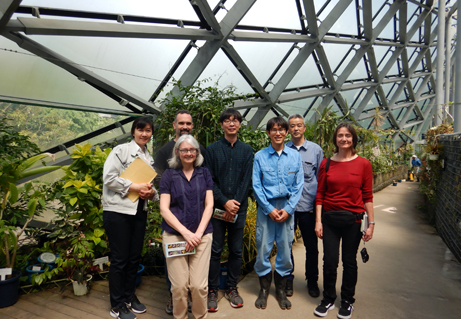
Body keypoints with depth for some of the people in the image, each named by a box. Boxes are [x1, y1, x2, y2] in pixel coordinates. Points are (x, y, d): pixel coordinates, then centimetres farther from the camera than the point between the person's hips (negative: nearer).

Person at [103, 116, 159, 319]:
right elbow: (109, 178, -15)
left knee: (134, 257, 14)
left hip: (139, 211, 6)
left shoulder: (149, 158, 13)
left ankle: (129, 296, 31)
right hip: (117, 211, -6)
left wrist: (151, 192, -6)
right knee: (119, 259, 3)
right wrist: (135, 187, -18)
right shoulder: (121, 150, -6)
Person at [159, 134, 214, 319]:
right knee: (179, 285, -1)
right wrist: (186, 232, -11)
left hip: (202, 235, 1)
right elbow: (164, 209, -2)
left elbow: (209, 205, 5)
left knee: (199, 285, -3)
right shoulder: (169, 175, 4)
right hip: (174, 235, -1)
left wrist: (198, 233, -7)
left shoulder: (204, 173, 9)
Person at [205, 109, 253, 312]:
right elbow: (210, 180, -4)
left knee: (236, 250, 9)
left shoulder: (246, 150, 7)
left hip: (239, 208, 2)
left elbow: (246, 180, 0)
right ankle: (212, 291, 18)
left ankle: (232, 288, 25)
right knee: (215, 250, 4)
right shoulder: (212, 150, 2)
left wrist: (235, 203, -10)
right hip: (217, 207, -1)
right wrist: (225, 202, -13)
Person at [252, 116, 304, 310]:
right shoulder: (260, 156, -1)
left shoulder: (295, 156, 4)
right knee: (263, 248, 3)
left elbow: (298, 186, 2)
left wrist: (288, 209, -7)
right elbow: (256, 186, -3)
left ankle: (281, 289, 27)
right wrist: (269, 209, -9)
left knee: (285, 249, 8)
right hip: (266, 208, -1)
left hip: (287, 208, 1)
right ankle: (264, 289, 23)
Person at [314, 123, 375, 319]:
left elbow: (368, 196, 0)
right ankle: (328, 300, 26)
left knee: (349, 261, 11)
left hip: (353, 219, -1)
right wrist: (318, 221, -2)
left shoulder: (363, 164, -2)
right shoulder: (326, 163, 1)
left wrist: (371, 223, -3)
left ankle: (347, 302, 30)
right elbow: (320, 194, 2)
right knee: (329, 260, 4)